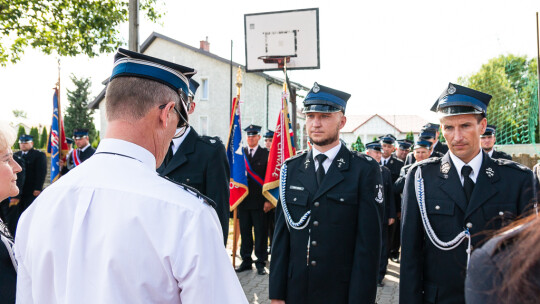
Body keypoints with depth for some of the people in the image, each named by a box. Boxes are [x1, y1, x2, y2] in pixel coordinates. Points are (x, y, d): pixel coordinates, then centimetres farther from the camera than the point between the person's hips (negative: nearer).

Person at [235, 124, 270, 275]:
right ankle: (246, 261, 21)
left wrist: (268, 200, -8)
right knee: (245, 233, 10)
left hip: (260, 202, -3)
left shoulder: (266, 154, 0)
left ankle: (261, 262, 13)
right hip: (243, 201, 3)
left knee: (261, 233, 2)